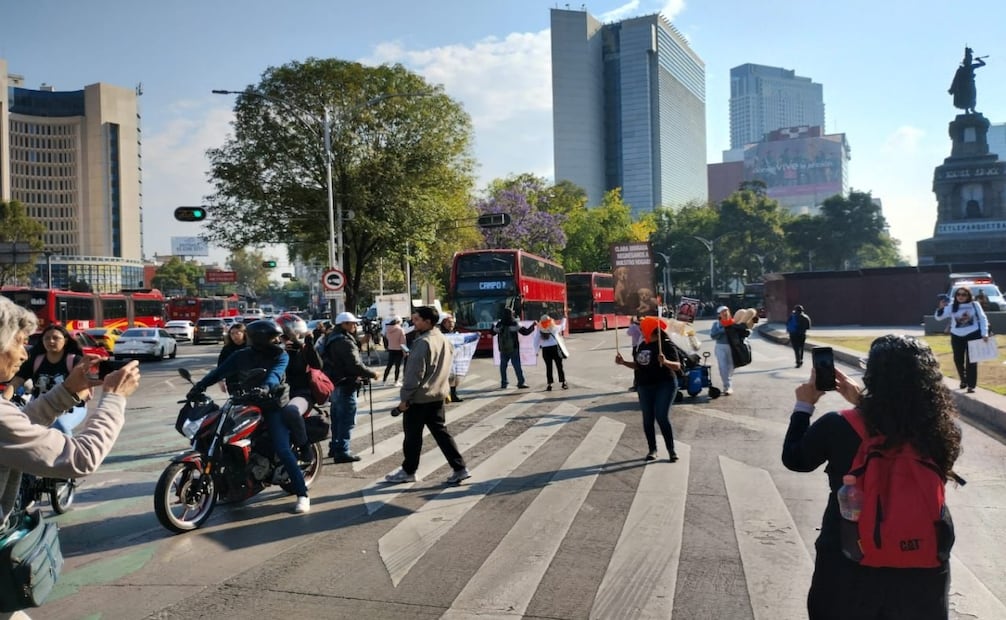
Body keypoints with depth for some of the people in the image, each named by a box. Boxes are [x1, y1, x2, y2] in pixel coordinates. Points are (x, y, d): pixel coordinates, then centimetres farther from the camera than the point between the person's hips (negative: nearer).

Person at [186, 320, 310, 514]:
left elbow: (275, 374, -24)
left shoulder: (281, 356, -6)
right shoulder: (241, 355, 2)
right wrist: (200, 386, -19)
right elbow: (220, 371, -4)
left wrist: (265, 388, -45)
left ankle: (302, 494, -11)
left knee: (282, 450, -15)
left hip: (273, 407, -4)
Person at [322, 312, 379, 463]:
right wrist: (371, 374, -12)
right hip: (345, 385, -10)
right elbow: (355, 365, -25)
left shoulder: (332, 338, 12)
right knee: (347, 420, -5)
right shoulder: (345, 342, -19)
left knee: (337, 418, 19)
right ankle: (342, 452, -4)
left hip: (335, 384, 10)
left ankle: (335, 447, 29)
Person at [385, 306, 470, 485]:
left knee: (413, 435, 6)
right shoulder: (444, 340, 10)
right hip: (438, 395, 8)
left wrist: (405, 398, -15)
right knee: (440, 431, 12)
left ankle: (408, 471, 19)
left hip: (419, 397, -8)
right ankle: (459, 468, 8)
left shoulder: (423, 342, -18)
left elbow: (414, 373, -20)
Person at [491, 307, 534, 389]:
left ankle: (503, 383, 14)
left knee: (503, 365, 12)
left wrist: (493, 326, 31)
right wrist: (533, 326, 7)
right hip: (513, 349, -3)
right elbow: (525, 332, -8)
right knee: (517, 365, -1)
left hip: (503, 349, 3)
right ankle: (521, 382, -4)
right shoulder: (514, 324, -10)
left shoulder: (499, 324, -3)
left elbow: (493, 332, 11)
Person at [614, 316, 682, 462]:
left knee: (662, 417, -12)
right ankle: (652, 449, 18)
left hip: (665, 385, -6)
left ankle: (671, 450, -1)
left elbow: (677, 366, -16)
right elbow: (638, 366, 20)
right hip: (644, 387, 7)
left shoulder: (666, 345, -10)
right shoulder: (642, 346, 10)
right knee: (648, 419, 7)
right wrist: (623, 362, 8)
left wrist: (666, 362, -34)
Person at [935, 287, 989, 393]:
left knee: (971, 360, -2)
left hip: (973, 335, -2)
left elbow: (983, 319, 4)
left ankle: (971, 385, 1)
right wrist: (941, 308, -22)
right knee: (958, 360, 8)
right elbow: (938, 317, -4)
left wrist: (984, 333, -3)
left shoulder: (974, 305, 1)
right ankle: (963, 380, 32)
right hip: (957, 337, 2)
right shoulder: (952, 307, 2)